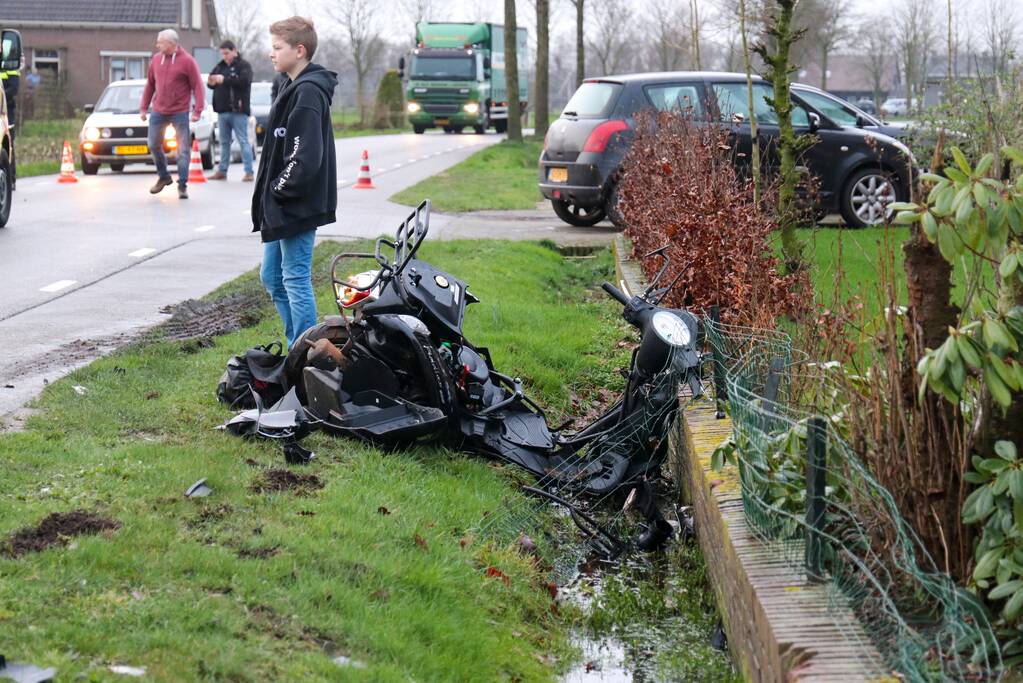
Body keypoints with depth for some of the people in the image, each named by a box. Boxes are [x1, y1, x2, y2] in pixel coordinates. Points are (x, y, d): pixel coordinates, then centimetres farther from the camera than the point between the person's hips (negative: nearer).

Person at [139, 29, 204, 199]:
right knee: (154, 145, 11)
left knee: (183, 150, -2)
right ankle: (163, 177, 30)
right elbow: (150, 85, 13)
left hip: (180, 113, -5)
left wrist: (198, 110, -15)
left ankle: (182, 185, 7)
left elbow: (197, 86, -8)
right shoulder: (156, 59, 6)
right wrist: (143, 107, 11)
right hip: (158, 113, 5)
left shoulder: (187, 61, -8)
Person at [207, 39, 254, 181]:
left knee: (243, 141, -5)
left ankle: (249, 172, -5)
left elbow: (244, 81, -19)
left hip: (238, 111, -6)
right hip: (222, 110, 6)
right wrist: (211, 82, -6)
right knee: (224, 142, 11)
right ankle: (222, 171, 16)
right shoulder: (220, 66, 14)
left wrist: (225, 80, -25)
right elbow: (213, 82, 19)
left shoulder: (244, 66, -3)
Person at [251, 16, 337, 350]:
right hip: (281, 208, 11)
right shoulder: (293, 88, 13)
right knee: (271, 276, 17)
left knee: (296, 281, -4)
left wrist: (279, 189, -14)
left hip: (296, 208, -11)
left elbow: (307, 158, -25)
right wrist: (270, 194, 12)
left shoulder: (308, 94, -18)